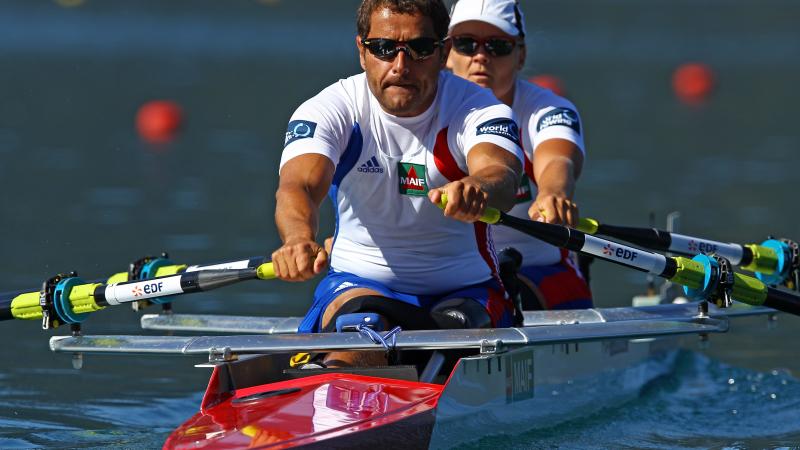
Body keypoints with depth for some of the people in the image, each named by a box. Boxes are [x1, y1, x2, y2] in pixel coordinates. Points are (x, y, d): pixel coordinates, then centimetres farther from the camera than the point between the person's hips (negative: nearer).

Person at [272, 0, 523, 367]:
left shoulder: (479, 111, -8)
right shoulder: (330, 111, -6)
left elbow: (501, 176, -30)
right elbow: (298, 185, -25)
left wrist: (477, 190, -58)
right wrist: (299, 239, -51)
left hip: (464, 291, 3)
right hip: (358, 281, -3)